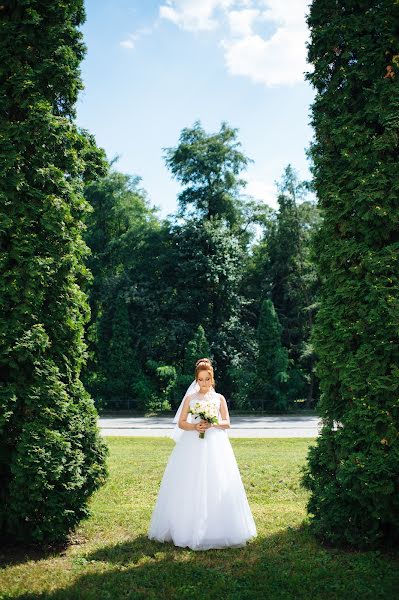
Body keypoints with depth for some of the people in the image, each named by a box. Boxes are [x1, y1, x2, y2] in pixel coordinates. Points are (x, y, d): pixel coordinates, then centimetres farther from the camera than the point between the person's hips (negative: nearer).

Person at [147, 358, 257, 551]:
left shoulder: (219, 398, 8)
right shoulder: (190, 399, 7)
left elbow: (227, 423, 5)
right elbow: (181, 423, 5)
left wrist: (213, 424, -13)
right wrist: (195, 426, -14)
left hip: (215, 446, 0)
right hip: (193, 446, 0)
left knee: (216, 486, -3)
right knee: (190, 487, -4)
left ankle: (216, 530, 6)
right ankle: (189, 529, 4)